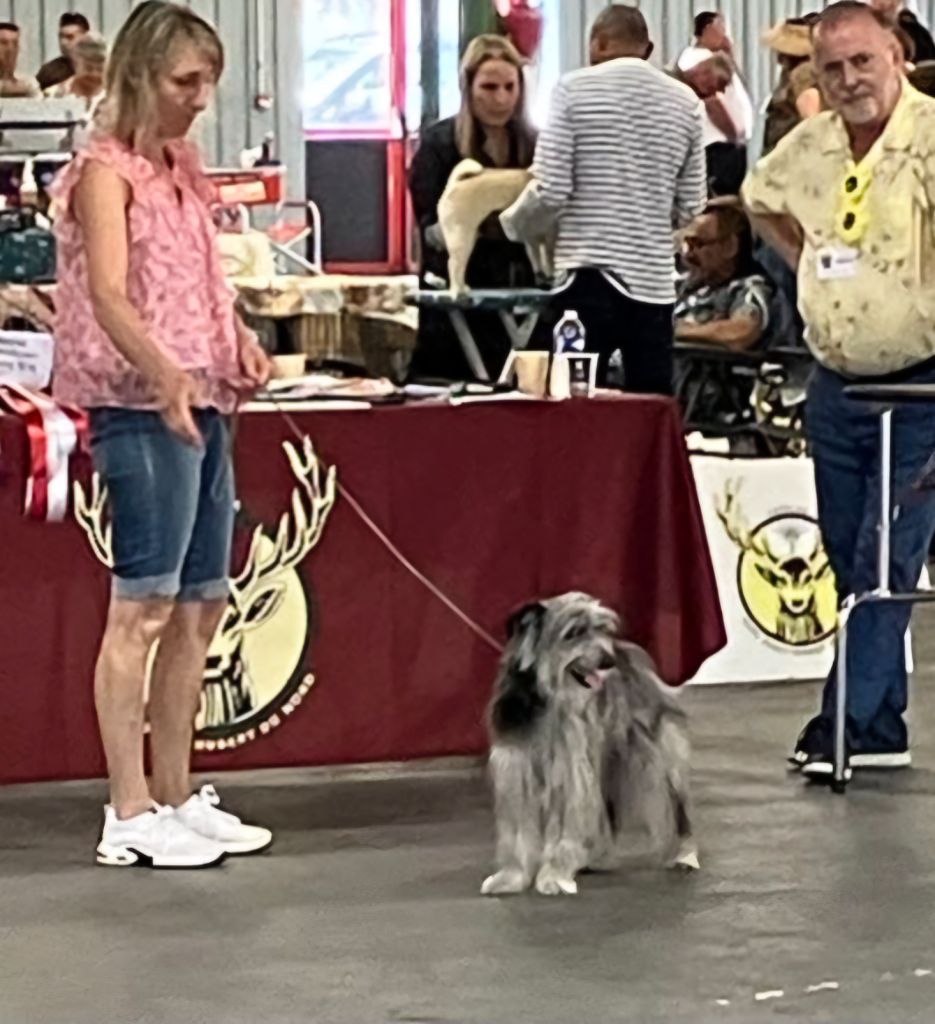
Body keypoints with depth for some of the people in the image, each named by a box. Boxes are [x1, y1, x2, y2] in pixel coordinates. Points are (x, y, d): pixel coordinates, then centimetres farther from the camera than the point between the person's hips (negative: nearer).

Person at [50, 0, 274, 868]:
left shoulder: (180, 169, 17)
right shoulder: (106, 171, -9)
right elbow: (108, 292, -23)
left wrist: (239, 340, 6)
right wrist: (163, 373, -39)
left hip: (202, 403, 9)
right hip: (142, 408, -9)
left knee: (200, 605, 10)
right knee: (143, 606, -10)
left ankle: (175, 797, 18)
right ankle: (130, 816, -8)